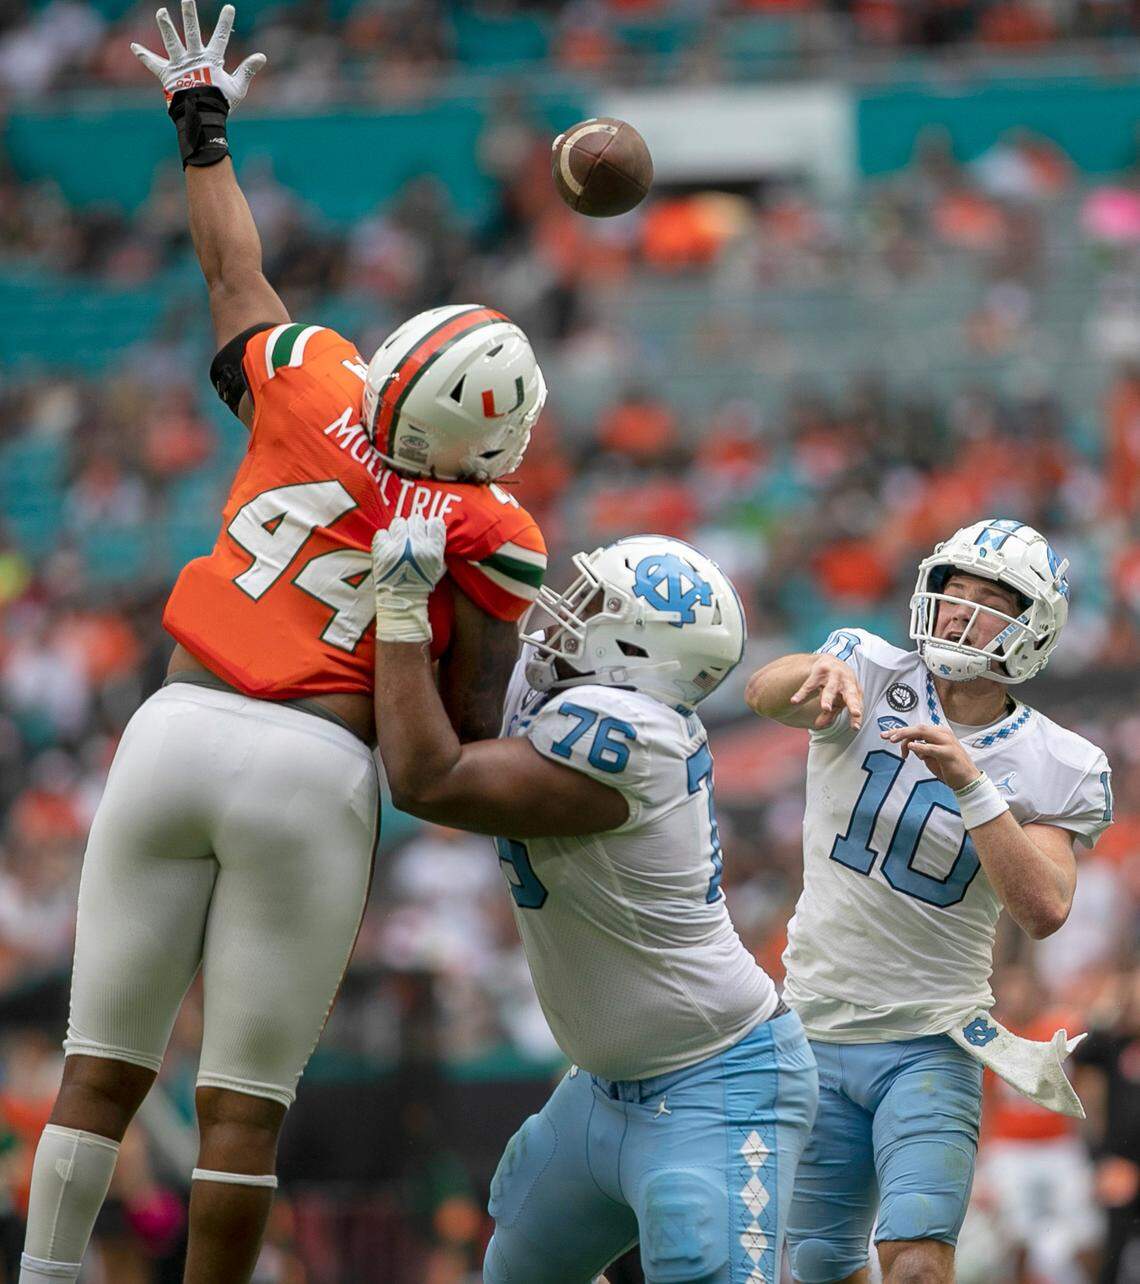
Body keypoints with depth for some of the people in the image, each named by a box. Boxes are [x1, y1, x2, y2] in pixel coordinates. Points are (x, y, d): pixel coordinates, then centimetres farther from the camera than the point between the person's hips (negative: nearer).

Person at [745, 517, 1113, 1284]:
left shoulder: (1052, 767, -5)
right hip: (818, 1028, 2)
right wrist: (823, 671, -47)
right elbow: (766, 695, -24)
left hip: (931, 1045, -2)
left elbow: (1044, 911, -19)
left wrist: (970, 784, -28)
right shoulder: (874, 676, -4)